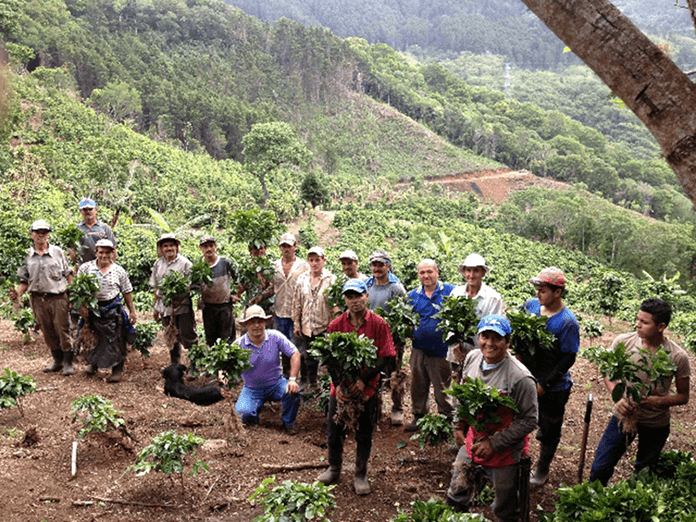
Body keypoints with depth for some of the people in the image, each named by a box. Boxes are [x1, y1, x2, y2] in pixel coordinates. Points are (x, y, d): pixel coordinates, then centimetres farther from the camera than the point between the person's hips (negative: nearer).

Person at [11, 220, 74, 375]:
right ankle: (57, 360, 24)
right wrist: (18, 293, -11)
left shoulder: (58, 252, 1)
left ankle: (68, 362, 10)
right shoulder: (26, 256, 4)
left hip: (58, 298, -2)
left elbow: (68, 275, 4)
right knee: (48, 333, 10)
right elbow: (25, 280, 8)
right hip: (38, 300, 2)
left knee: (63, 331, -1)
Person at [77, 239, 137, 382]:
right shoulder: (85, 268, 0)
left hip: (113, 310, -1)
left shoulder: (119, 271, 2)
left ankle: (117, 370, 11)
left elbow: (127, 292, 7)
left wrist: (132, 311, 6)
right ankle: (93, 364, 36)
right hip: (91, 309, 1)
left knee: (116, 340, 0)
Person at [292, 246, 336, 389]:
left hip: (324, 327, -4)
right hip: (307, 327, 4)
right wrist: (296, 324, 7)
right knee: (309, 357, 14)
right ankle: (312, 383, 30)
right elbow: (296, 303, 9)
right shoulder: (302, 278, 5)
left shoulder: (331, 279, -7)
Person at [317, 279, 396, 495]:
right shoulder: (336, 325, -3)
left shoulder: (379, 324, -9)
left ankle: (361, 475, 29)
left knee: (364, 435, 10)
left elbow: (386, 357, -10)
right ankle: (334, 468, 36)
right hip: (340, 387, 2)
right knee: (333, 431, 12)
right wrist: (337, 384, -13)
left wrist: (364, 380, -17)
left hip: (366, 388, -2)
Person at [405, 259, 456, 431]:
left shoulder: (449, 291, -3)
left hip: (441, 350, -4)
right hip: (419, 349, 4)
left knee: (443, 387, 5)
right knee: (418, 385, 13)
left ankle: (447, 418, 21)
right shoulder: (413, 295, 9)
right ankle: (418, 416, 29)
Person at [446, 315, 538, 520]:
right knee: (456, 497, 22)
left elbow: (528, 421, -21)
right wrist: (459, 426, 12)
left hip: (505, 453, -6)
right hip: (472, 442, 6)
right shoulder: (472, 358, -6)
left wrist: (493, 444, -21)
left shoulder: (520, 378, -27)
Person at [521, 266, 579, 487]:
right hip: (525, 379, 4)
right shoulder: (530, 305, -4)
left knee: (549, 430, 14)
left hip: (553, 388, -4)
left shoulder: (568, 322, -20)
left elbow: (568, 359, -18)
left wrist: (544, 384, -18)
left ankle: (542, 470, 34)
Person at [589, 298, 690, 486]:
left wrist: (659, 401, -25)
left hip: (655, 425, -1)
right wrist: (619, 398, -18)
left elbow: (683, 396, -5)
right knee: (599, 470, 5)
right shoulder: (623, 342, -15)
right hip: (623, 416, 1)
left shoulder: (678, 357, -18)